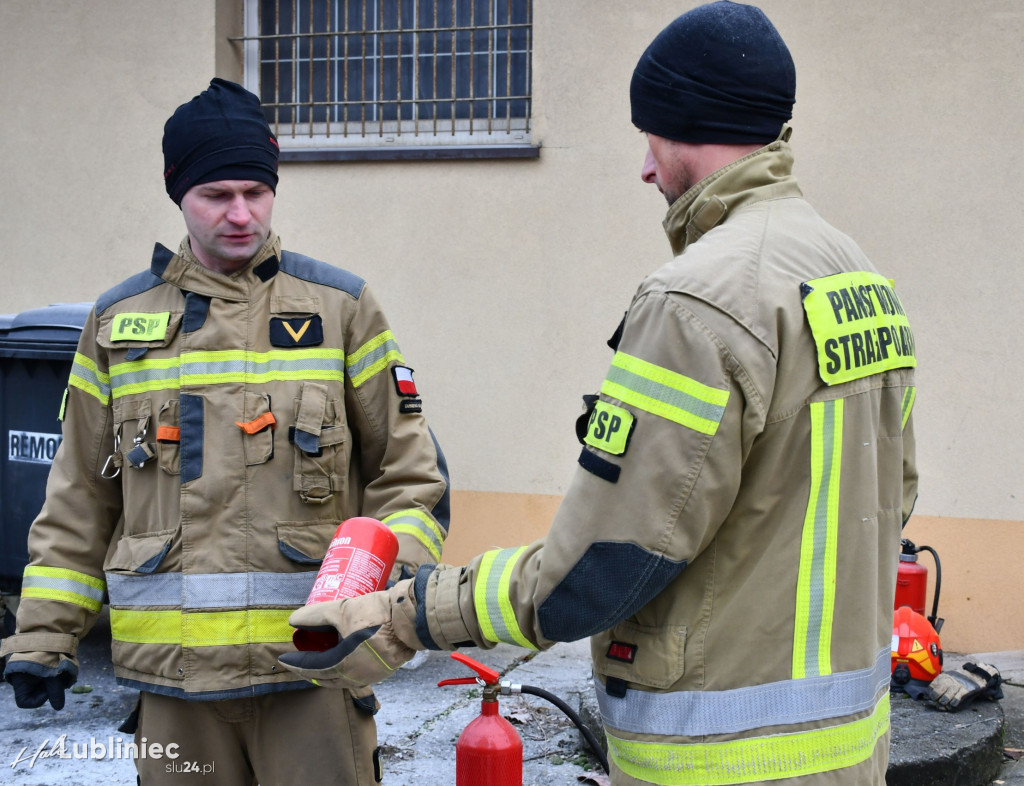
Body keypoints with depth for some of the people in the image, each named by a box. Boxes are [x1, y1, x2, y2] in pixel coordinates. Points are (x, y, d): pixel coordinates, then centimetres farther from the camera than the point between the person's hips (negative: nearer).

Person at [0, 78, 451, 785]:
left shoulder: (341, 306, 4)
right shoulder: (119, 320, 11)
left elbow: (409, 472, 4)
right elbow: (79, 501, 14)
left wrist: (396, 573, -12)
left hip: (312, 652, -2)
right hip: (171, 669, 2)